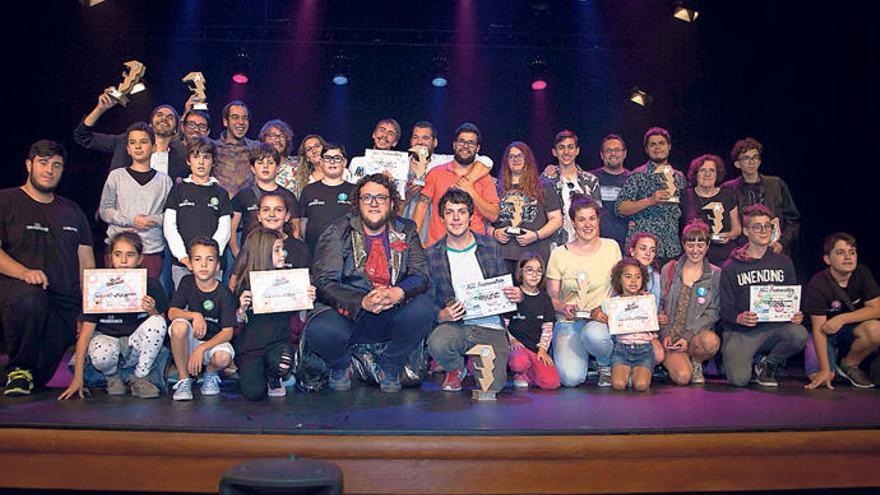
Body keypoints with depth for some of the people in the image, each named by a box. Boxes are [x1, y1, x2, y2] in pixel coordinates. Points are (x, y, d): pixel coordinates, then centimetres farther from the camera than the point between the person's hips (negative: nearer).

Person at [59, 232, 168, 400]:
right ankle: (112, 377, 3)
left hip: (136, 346, 2)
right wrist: (78, 377, -16)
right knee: (101, 356, -36)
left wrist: (153, 311, -26)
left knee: (157, 322, -28)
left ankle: (140, 378, -8)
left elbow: (161, 326, -1)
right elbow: (86, 331, -11)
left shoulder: (150, 285, -7)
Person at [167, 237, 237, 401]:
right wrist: (195, 315, -31)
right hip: (190, 340, 2)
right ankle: (184, 380, -14)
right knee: (179, 324, -30)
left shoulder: (224, 293, -12)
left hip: (214, 342, -2)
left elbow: (227, 332, -16)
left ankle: (210, 374, 6)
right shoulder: (187, 282, -4)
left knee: (223, 358, -35)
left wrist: (201, 348, -29)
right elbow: (172, 312, -12)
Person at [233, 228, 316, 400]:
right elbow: (239, 323, 5)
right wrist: (242, 309, -16)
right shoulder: (245, 282, 0)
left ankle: (274, 379, 3)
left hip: (279, 341, 1)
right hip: (251, 345, 0)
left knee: (283, 363, -34)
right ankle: (255, 373, 17)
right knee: (254, 393, -20)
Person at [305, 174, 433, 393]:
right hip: (347, 314, -2)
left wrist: (398, 293, -25)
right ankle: (340, 367, 6)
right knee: (320, 331, -33)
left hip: (391, 316, 2)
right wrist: (362, 302, -27)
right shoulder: (337, 232, -1)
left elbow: (421, 275, -2)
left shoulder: (405, 231, 7)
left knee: (422, 307, -27)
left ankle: (389, 368, 1)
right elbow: (323, 282, -11)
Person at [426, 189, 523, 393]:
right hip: (455, 325, 0)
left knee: (492, 386, -17)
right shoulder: (432, 255, 1)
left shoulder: (491, 248, 5)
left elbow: (504, 289, 12)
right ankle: (456, 369, 4)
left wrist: (516, 296, -11)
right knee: (437, 344, -35)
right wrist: (442, 315, -19)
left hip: (491, 327, 1)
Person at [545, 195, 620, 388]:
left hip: (601, 320, 0)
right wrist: (563, 308, -17)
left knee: (593, 335, -39)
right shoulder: (559, 254, 1)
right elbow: (551, 295, 5)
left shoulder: (611, 247, 5)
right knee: (571, 378, -24)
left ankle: (606, 365, -2)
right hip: (568, 322, 0)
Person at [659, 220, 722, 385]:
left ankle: (696, 363, -3)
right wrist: (665, 334, -6)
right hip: (669, 337, 0)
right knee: (682, 376, -26)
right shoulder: (669, 269, 10)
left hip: (697, 336, 0)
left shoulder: (716, 275, 7)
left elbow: (712, 313, 0)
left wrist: (688, 337, -12)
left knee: (711, 341, -37)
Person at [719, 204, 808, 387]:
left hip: (774, 326, 3)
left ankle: (768, 364, 0)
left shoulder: (783, 262, 12)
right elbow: (726, 308, -2)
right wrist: (739, 318, -25)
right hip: (740, 331, -3)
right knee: (739, 379, -24)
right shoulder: (731, 267, 1)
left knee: (799, 334, -30)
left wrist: (796, 315, -8)